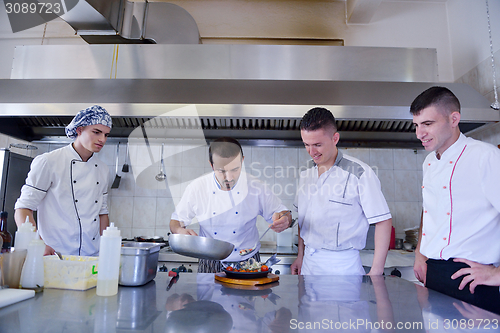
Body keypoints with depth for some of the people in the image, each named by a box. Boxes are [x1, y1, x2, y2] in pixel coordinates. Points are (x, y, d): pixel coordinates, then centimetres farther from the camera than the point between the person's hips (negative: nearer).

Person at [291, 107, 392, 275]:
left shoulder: (360, 173, -14)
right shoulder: (306, 173, 5)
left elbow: (383, 221, -12)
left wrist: (376, 272, -13)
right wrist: (300, 255, 14)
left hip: (341, 266, -5)